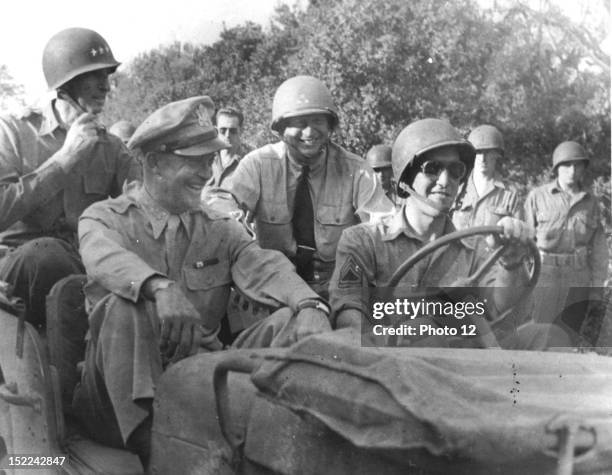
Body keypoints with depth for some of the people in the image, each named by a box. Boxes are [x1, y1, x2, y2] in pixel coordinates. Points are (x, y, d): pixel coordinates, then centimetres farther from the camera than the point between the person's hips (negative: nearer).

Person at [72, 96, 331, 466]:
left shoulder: (220, 229, 16)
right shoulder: (104, 218, 5)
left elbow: (263, 267, -2)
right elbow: (105, 256, -19)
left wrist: (310, 306, -25)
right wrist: (160, 287, -42)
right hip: (119, 393, -3)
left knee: (292, 321, -14)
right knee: (124, 305, -31)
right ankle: (152, 443, -36)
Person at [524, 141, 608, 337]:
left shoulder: (590, 203, 8)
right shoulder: (537, 196, 1)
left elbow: (599, 248, 8)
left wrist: (597, 287, 4)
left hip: (578, 281, 3)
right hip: (543, 276, -2)